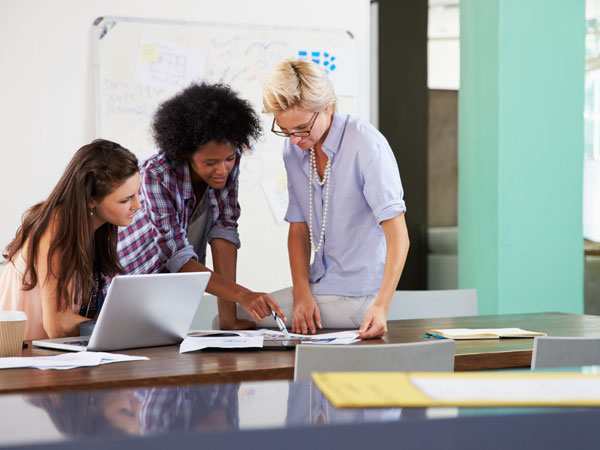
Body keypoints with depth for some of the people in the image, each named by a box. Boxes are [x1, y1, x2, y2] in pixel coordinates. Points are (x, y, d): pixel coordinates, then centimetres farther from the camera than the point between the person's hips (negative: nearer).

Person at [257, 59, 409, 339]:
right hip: (318, 286, 7)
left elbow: (398, 236, -20)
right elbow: (298, 229, 10)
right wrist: (301, 292, -6)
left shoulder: (366, 145, -16)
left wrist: (380, 306, -31)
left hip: (358, 296, -7)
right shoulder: (293, 149, 5)